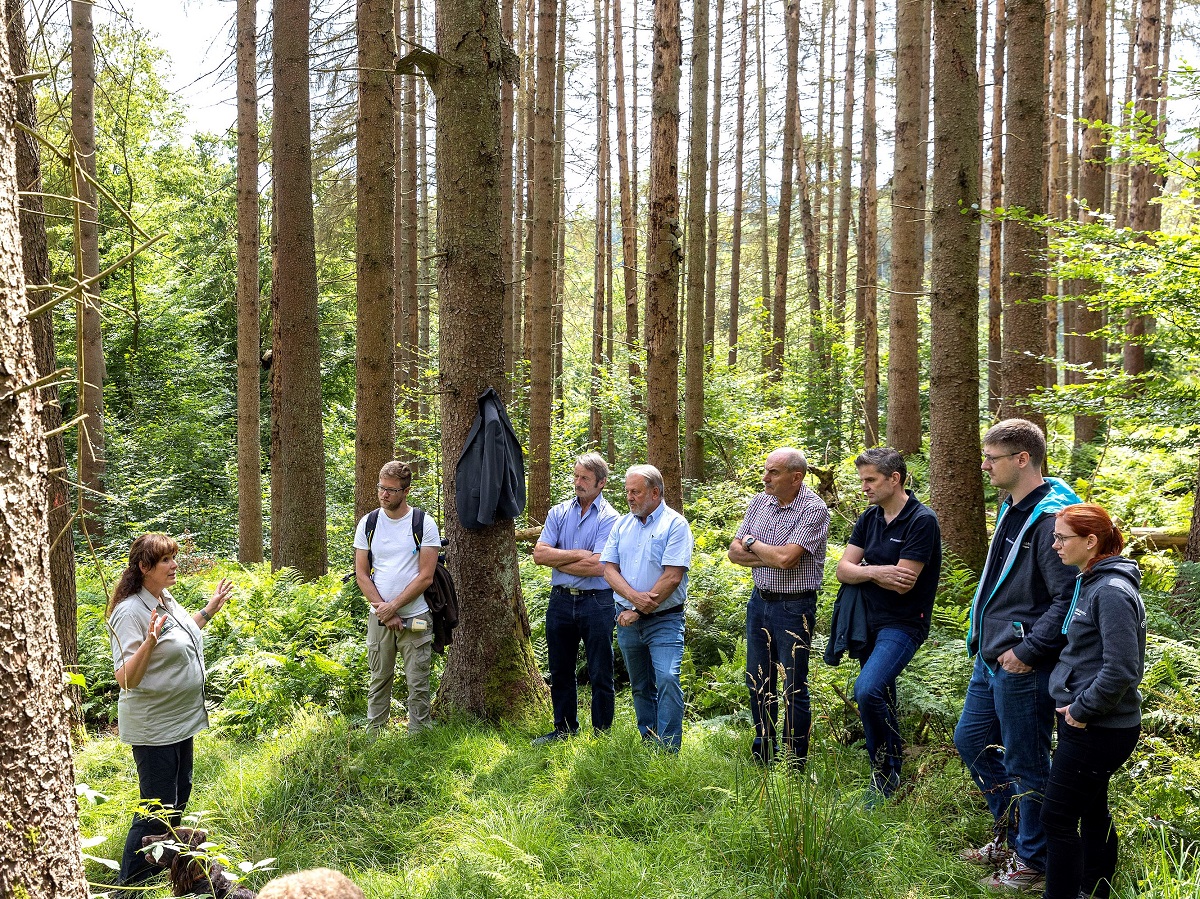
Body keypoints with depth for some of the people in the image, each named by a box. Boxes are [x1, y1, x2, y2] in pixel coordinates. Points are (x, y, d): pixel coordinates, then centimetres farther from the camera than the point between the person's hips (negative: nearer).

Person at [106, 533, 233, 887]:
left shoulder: (166, 599, 4)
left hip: (181, 718, 9)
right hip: (153, 728, -9)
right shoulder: (131, 612, -24)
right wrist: (149, 643, -42)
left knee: (180, 792, 21)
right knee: (157, 808, -4)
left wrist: (210, 609, 22)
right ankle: (129, 884, 10)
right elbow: (125, 680, -28)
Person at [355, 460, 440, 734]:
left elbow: (425, 577, -7)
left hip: (415, 617, -2)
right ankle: (374, 737, 18)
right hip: (379, 617, 3)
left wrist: (393, 606, -11)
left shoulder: (424, 523, -4)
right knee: (379, 680, 9)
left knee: (418, 684, 1)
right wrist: (385, 611, -6)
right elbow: (361, 574, 4)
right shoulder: (368, 523, 5)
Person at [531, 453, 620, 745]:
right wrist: (577, 554, -13)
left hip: (596, 602, -5)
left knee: (600, 675, 4)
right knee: (560, 671, 14)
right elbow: (539, 554, -3)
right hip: (560, 600, 5)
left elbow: (596, 566, -18)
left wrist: (557, 561, -6)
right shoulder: (559, 512, 8)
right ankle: (564, 729, 27)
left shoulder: (608, 518, -7)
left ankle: (601, 733, 15)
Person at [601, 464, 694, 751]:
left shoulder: (675, 524, -7)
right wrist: (633, 596, -16)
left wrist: (639, 611, -15)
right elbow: (609, 568, 3)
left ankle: (668, 749, -14)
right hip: (628, 619, 6)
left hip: (664, 620, -6)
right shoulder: (622, 525, 10)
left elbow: (672, 576, -15)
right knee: (641, 687, 12)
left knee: (667, 679, -18)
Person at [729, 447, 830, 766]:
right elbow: (735, 551, 3)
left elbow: (786, 558, -26)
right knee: (758, 682, 17)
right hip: (759, 601, 7)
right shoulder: (760, 501, 5)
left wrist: (752, 543, -8)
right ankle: (762, 755, 32)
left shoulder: (814, 509, -17)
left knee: (793, 690, 1)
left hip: (794, 607, -7)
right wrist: (770, 558, -14)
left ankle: (794, 764, 13)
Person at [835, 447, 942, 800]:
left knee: (867, 689, -23)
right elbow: (843, 570, 2)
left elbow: (902, 583, -20)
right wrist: (874, 572, -18)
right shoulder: (870, 518, 8)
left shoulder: (922, 521, -14)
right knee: (881, 698, 14)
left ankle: (887, 767, -3)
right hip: (869, 620, 7)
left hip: (903, 623, -7)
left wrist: (863, 569, -4)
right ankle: (888, 771, 28)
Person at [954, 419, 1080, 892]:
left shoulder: (1050, 518, -20)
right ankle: (1009, 834, 38)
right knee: (971, 741, 21)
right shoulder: (1011, 509, 10)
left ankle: (1032, 862, 22)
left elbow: (1069, 597, -26)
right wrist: (985, 640, 15)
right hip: (990, 659, 10)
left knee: (1025, 764, 4)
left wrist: (1028, 651, -23)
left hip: (1023, 669, -10)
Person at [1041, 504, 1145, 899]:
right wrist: (1076, 706, 13)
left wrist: (1082, 709, -17)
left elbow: (1121, 670, -26)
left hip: (1098, 730, -10)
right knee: (1092, 810, 20)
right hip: (1087, 723, 10)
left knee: (1058, 817, -4)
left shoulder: (1112, 592, -21)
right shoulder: (1089, 583, 9)